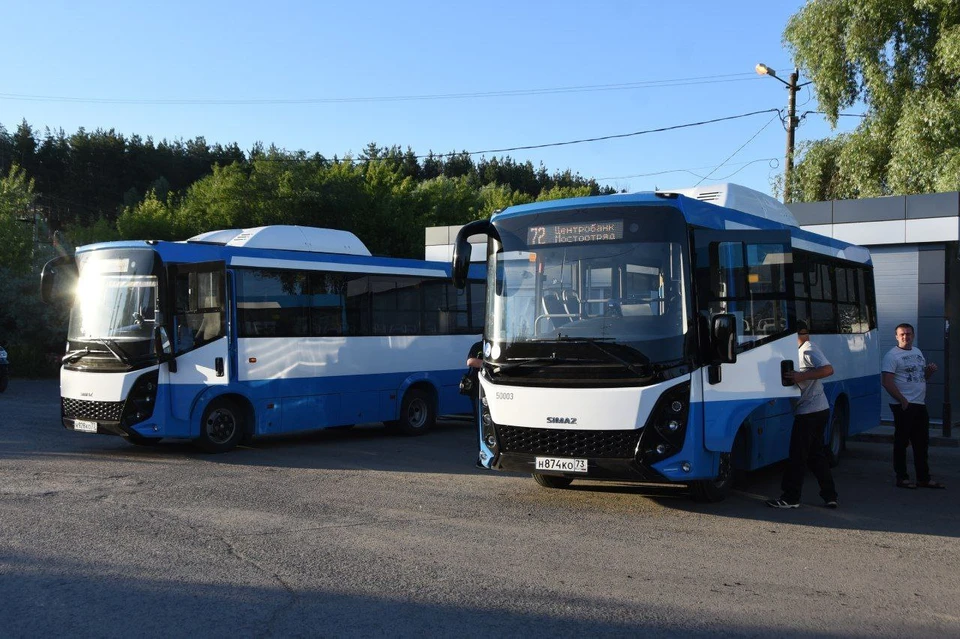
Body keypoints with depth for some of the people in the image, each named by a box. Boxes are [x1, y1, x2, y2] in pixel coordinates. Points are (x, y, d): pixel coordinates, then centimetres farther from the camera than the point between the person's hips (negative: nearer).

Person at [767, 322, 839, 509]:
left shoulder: (808, 350, -13)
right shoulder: (804, 350, 17)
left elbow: (828, 369, -26)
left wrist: (801, 376, -28)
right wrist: (795, 376, 11)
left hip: (809, 412, -10)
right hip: (818, 410, 10)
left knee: (797, 456, -5)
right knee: (816, 454, 13)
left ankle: (790, 497, 0)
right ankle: (829, 496, 15)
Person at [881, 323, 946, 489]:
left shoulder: (918, 352, 16)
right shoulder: (892, 355, -8)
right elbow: (886, 382, -16)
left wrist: (930, 371, 3)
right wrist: (903, 400, -19)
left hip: (920, 405, 8)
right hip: (904, 406, -8)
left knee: (922, 443, 11)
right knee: (902, 443, -1)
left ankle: (924, 478, 19)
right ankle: (902, 478, 6)